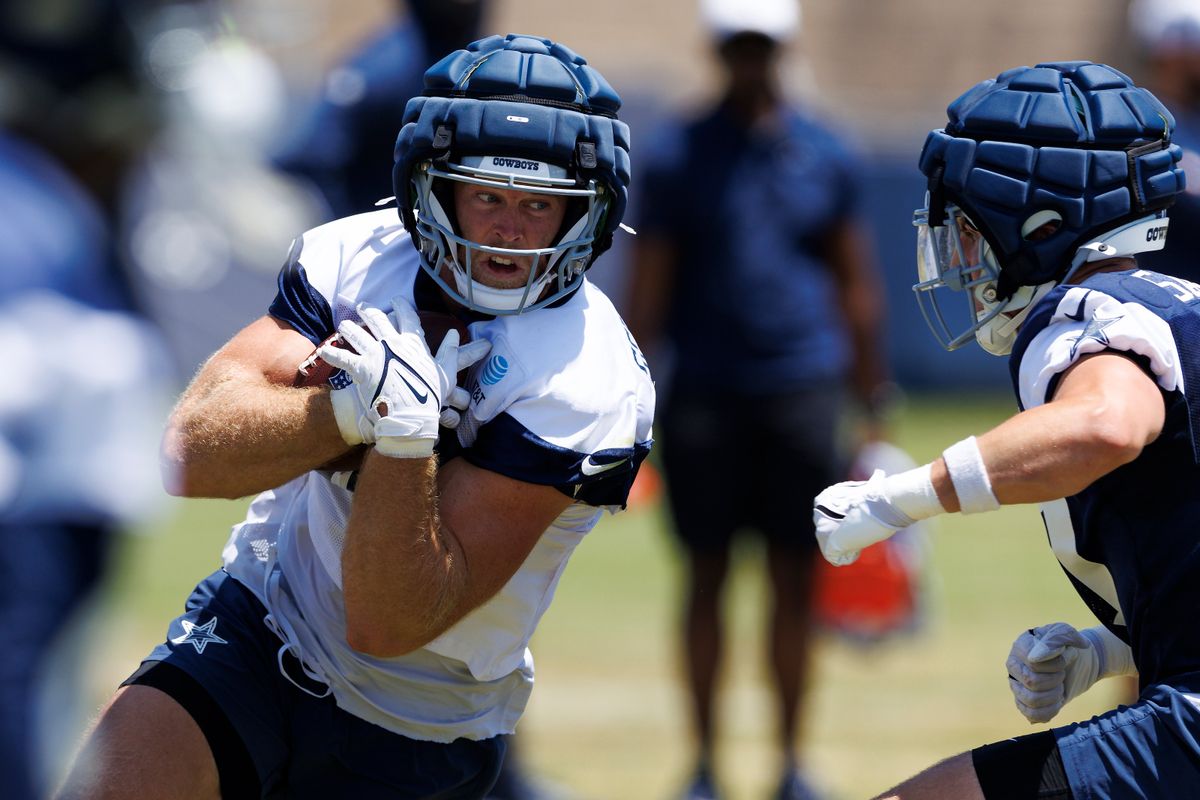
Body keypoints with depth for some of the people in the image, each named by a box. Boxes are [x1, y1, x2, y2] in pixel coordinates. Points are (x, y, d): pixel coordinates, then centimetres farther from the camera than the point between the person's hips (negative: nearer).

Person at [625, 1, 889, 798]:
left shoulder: (823, 155, 7)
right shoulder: (680, 157, 2)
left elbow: (856, 285, 10)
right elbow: (648, 287, 2)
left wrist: (873, 402, 6)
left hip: (801, 392, 1)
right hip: (707, 394, -1)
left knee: (796, 579, 2)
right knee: (707, 574, 2)